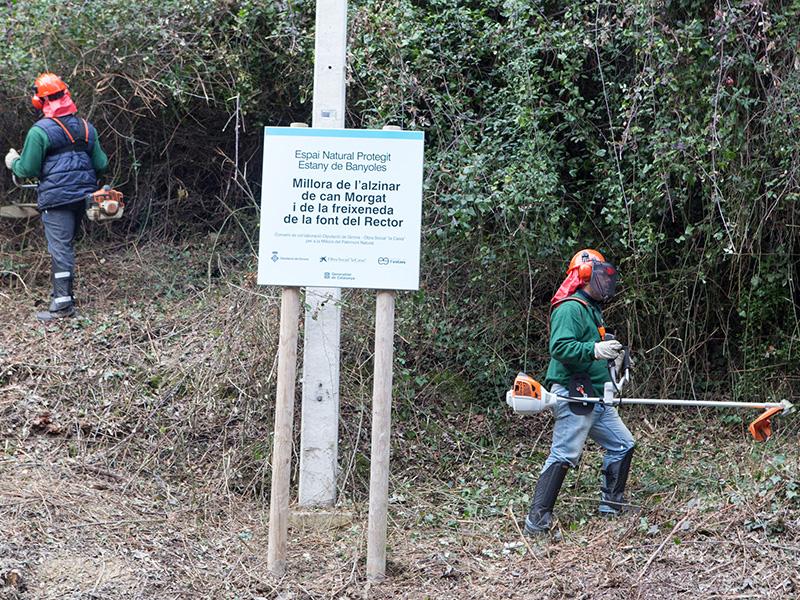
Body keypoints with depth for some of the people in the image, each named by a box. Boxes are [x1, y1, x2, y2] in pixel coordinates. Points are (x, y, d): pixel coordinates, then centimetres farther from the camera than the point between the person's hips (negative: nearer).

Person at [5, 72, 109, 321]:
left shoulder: (40, 131, -11)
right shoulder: (86, 127, 9)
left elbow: (28, 169, -8)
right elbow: (101, 164, 11)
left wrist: (13, 163, 13)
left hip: (57, 197, -6)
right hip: (83, 195, 6)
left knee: (60, 248, -6)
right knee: (67, 244, 19)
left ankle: (62, 303, -10)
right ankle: (65, 293, 26)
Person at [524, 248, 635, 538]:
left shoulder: (592, 308, 20)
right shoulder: (570, 308, -13)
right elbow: (560, 348, -25)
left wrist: (611, 354, 12)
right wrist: (595, 350, -33)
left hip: (596, 398, 11)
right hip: (574, 397, -11)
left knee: (622, 445, 15)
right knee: (564, 455, -13)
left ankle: (611, 504, 26)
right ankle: (537, 520, -13)